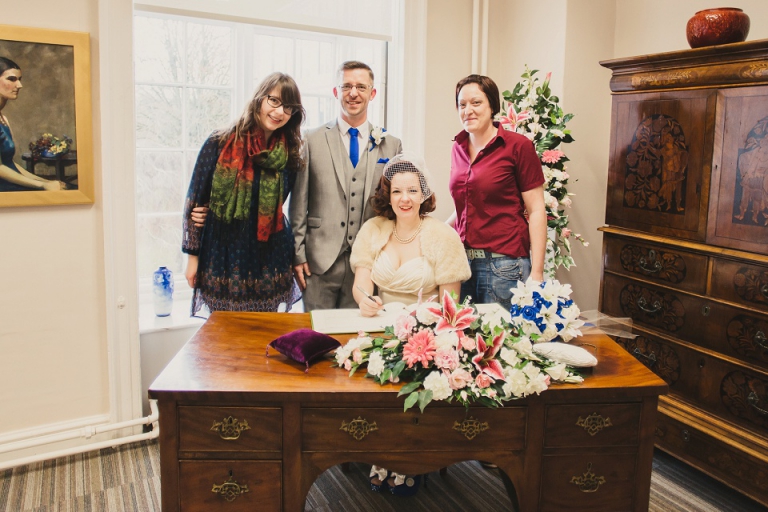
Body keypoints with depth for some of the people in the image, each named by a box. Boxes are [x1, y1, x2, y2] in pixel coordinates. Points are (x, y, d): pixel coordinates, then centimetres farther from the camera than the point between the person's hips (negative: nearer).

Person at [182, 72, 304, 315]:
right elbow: (195, 201, -3)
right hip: (222, 256, -2)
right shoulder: (220, 144, -6)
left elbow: (276, 207, 6)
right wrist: (193, 256, -2)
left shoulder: (289, 155, 0)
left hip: (268, 260, 2)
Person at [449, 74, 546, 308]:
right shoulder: (459, 148, 10)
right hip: (462, 260, 5)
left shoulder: (518, 146, -6)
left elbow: (536, 211, -8)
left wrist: (536, 274, -13)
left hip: (503, 264, -5)